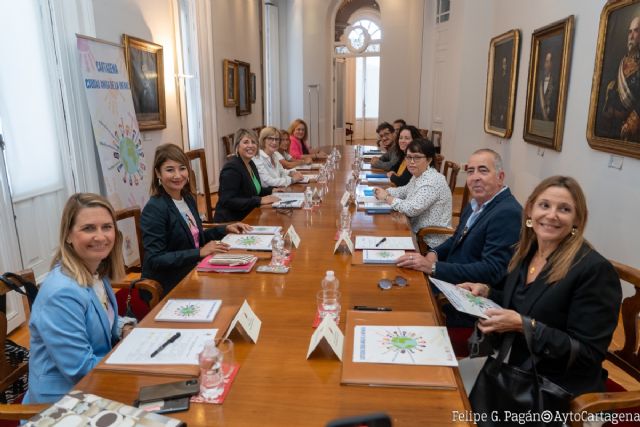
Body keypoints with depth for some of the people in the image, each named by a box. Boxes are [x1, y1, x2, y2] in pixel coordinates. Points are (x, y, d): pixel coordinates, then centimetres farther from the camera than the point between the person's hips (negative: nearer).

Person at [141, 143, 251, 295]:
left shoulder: (188, 199, 7)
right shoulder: (154, 209, -16)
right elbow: (155, 260, -21)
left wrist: (225, 229, 6)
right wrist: (200, 252, -23)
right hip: (168, 288, -7)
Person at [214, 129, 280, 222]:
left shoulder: (251, 164, 9)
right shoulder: (231, 167, -17)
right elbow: (228, 201, -24)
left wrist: (271, 190, 6)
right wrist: (260, 200, -26)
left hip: (248, 218, 9)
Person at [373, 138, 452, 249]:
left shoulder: (432, 181, -22)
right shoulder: (418, 176, 7)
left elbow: (411, 209, -29)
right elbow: (406, 190, 23)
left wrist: (387, 197, -16)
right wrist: (386, 192, 3)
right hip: (418, 233, 8)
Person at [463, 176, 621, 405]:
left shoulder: (595, 270, -18)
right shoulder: (524, 251, 2)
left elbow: (589, 353, -19)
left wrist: (524, 325, -27)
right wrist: (487, 292, -2)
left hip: (558, 391, -6)